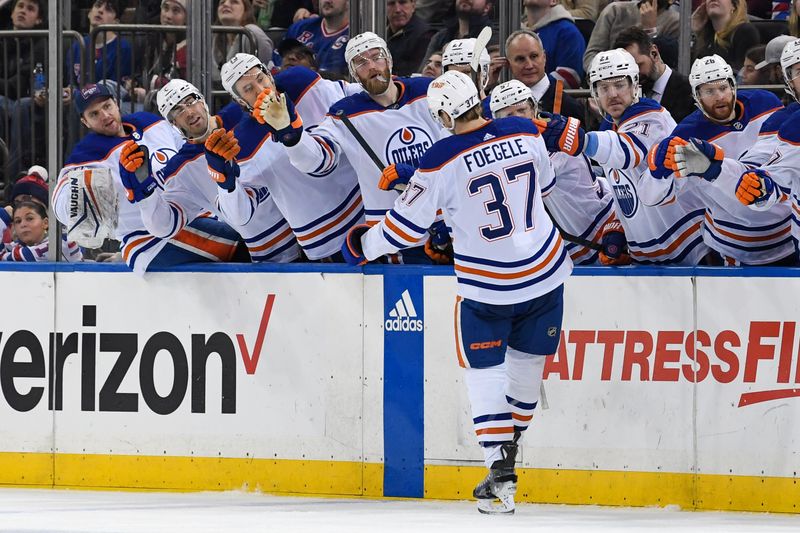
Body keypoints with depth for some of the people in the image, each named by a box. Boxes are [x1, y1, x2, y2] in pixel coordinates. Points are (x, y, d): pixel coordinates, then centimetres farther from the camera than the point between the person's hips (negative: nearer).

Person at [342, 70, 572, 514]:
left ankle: (501, 477, 0)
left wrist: (364, 246, 6)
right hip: (545, 270, 4)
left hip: (487, 286, -4)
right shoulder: (523, 132, -6)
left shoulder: (442, 160, -19)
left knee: (484, 371, 8)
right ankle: (509, 449, 35)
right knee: (527, 362, 19)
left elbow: (408, 224, -11)